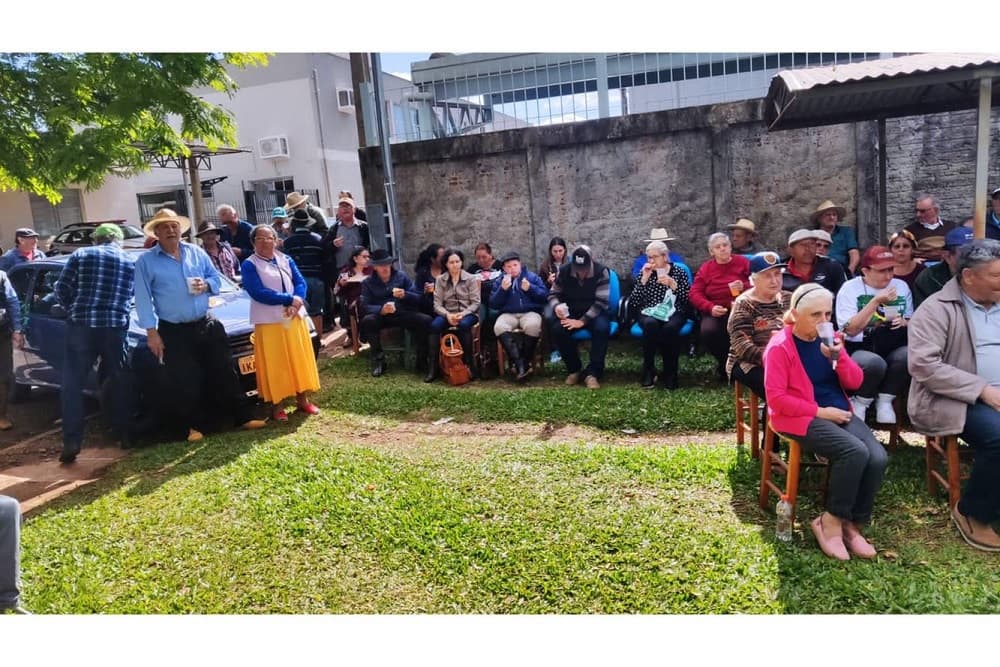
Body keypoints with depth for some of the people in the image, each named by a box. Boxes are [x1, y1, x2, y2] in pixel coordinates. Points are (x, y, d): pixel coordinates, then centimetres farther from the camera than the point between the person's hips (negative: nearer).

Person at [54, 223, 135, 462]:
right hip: (115, 328, 2)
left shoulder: (80, 255, 6)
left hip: (81, 326, -1)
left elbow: (61, 289, 2)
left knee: (72, 385, 4)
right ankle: (124, 434, 17)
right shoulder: (130, 262, 13)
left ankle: (71, 441, 0)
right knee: (118, 383, 13)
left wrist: (76, 311, 18)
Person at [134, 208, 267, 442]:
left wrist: (206, 285, -8)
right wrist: (151, 332, -12)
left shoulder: (196, 252, 9)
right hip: (174, 333, -3)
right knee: (185, 383, 0)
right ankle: (194, 426, 14)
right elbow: (143, 300, -6)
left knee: (224, 373, 8)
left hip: (207, 325, 4)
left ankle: (244, 416, 15)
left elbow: (216, 278, 16)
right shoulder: (146, 261, -3)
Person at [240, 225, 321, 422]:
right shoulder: (249, 265, -4)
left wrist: (296, 304, -16)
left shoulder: (286, 260, 11)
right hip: (269, 321, -5)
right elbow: (258, 293, -16)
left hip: (294, 318, 5)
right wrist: (290, 299, -18)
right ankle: (276, 405, 8)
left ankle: (302, 400, 20)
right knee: (274, 364, 0)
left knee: (300, 360, 9)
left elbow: (301, 282, 4)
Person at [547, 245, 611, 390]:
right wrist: (556, 307, -21)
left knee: (602, 328, -36)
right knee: (556, 329, -29)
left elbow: (601, 302, -19)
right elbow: (553, 294, 4)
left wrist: (582, 321, -27)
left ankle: (592, 373, -23)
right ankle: (574, 369, -8)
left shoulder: (601, 272, -15)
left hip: (593, 313, -2)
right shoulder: (564, 271, -5)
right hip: (570, 312, 2)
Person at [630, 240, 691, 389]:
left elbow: (688, 300, -4)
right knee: (650, 324, -36)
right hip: (648, 313, 1)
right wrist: (644, 279, -9)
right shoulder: (644, 273, 10)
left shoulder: (679, 272, 8)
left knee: (670, 327, -36)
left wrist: (672, 284, -16)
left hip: (673, 313, -1)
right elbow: (633, 303, -2)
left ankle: (670, 373, -18)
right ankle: (648, 371, -21)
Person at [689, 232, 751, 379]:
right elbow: (695, 293, 3)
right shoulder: (705, 268, 10)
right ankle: (724, 361, 0)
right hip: (715, 312, 1)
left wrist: (744, 286, -16)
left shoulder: (743, 262, 9)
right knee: (708, 331, -32)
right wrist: (710, 307, -15)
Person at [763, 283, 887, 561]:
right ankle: (831, 521, -9)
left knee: (878, 457, -18)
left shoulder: (829, 339, 9)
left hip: (839, 412, 7)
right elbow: (776, 398, -16)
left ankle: (852, 523, 0)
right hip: (801, 417, -7)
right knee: (855, 452, -28)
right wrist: (820, 411, -17)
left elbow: (855, 382, 7)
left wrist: (838, 356, -12)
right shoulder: (780, 347, -11)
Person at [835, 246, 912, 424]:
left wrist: (904, 323, -4)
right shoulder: (850, 288, -3)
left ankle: (884, 401, -8)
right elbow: (851, 329, -14)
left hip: (891, 347, 4)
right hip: (858, 349, -4)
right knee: (875, 363, -37)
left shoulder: (901, 286, 12)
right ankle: (860, 403, -6)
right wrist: (876, 301, -19)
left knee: (908, 355, -31)